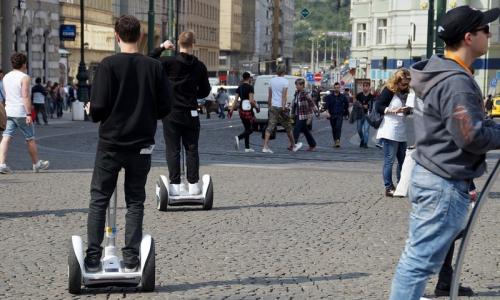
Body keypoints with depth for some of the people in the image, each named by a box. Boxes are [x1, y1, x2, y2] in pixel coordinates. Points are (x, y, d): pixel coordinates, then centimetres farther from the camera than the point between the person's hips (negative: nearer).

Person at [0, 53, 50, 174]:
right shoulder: (24, 77, -12)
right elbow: (25, 96, -19)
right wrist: (29, 114, -20)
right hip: (21, 112, -6)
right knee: (30, 139, 8)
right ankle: (37, 164, 20)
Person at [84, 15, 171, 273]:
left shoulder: (108, 65, -10)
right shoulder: (154, 67, -2)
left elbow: (98, 107, -13)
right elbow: (164, 108, 1)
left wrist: (91, 111, 9)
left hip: (111, 144, -2)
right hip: (141, 145, 2)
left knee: (99, 200, 8)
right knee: (135, 201, 11)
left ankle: (93, 257, 6)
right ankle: (131, 259, 9)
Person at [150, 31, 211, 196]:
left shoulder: (169, 62, -10)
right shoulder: (200, 66, -1)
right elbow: (205, 91, 7)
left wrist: (160, 47, 1)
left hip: (171, 113, -2)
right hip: (191, 113, 2)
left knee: (173, 150, 2)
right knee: (192, 149, 8)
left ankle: (175, 185, -1)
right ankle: (193, 185, 7)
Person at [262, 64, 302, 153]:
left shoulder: (272, 80, 8)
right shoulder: (285, 81, -8)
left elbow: (269, 95, 13)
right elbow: (284, 95, -16)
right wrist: (283, 107, -18)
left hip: (273, 107, 5)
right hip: (281, 107, -5)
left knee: (270, 127, -1)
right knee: (288, 127, 9)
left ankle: (265, 147, -12)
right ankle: (293, 146, 22)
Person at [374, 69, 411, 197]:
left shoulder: (405, 93, 13)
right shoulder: (389, 91, -7)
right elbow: (378, 107, -13)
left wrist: (408, 110, -2)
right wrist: (393, 110, -22)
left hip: (401, 132, 8)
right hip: (389, 132, -8)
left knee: (402, 160, 11)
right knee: (389, 160, -3)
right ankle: (389, 188, 1)